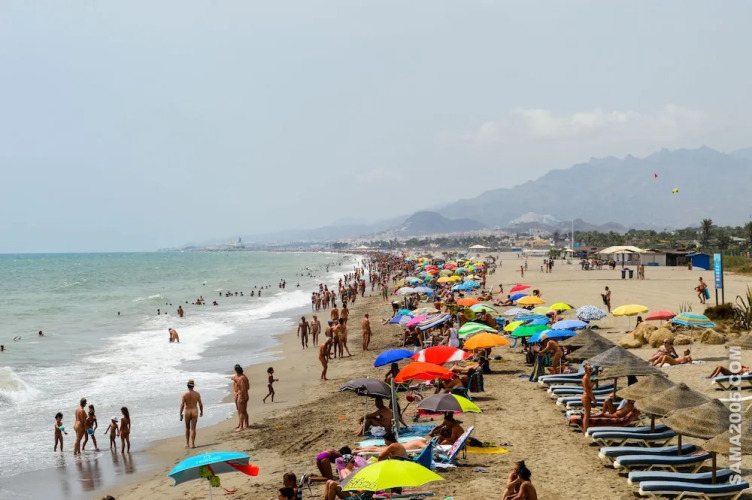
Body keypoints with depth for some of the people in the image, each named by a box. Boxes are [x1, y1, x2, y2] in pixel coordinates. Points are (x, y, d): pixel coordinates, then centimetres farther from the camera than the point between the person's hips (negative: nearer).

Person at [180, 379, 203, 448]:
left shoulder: (185, 394, -8)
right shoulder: (197, 394, -4)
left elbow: (182, 405, -10)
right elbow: (200, 404, 0)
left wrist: (181, 414, -4)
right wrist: (201, 411, 15)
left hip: (187, 412, 0)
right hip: (195, 411, 0)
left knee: (187, 428, 16)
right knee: (193, 428, 1)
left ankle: (187, 443, 17)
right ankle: (192, 444, -2)